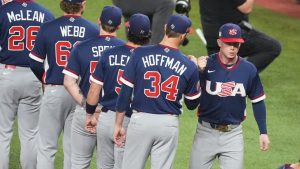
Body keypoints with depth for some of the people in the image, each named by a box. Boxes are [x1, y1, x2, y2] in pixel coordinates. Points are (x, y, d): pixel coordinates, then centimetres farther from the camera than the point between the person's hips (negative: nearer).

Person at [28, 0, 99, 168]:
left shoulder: (47, 28, -5)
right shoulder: (94, 31, -4)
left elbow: (35, 63, 0)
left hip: (54, 91, -1)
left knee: (46, 147, 5)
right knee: (74, 148, 9)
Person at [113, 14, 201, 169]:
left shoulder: (140, 54, -5)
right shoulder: (189, 66, -3)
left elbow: (125, 91, -3)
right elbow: (192, 102, 9)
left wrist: (118, 124, 5)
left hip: (140, 121, -1)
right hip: (169, 124, 1)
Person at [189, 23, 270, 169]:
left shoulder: (249, 70, -2)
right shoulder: (206, 64, -9)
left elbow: (258, 101, 8)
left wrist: (263, 132, 5)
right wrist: (198, 71, -33)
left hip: (233, 134, 1)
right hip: (206, 131, -1)